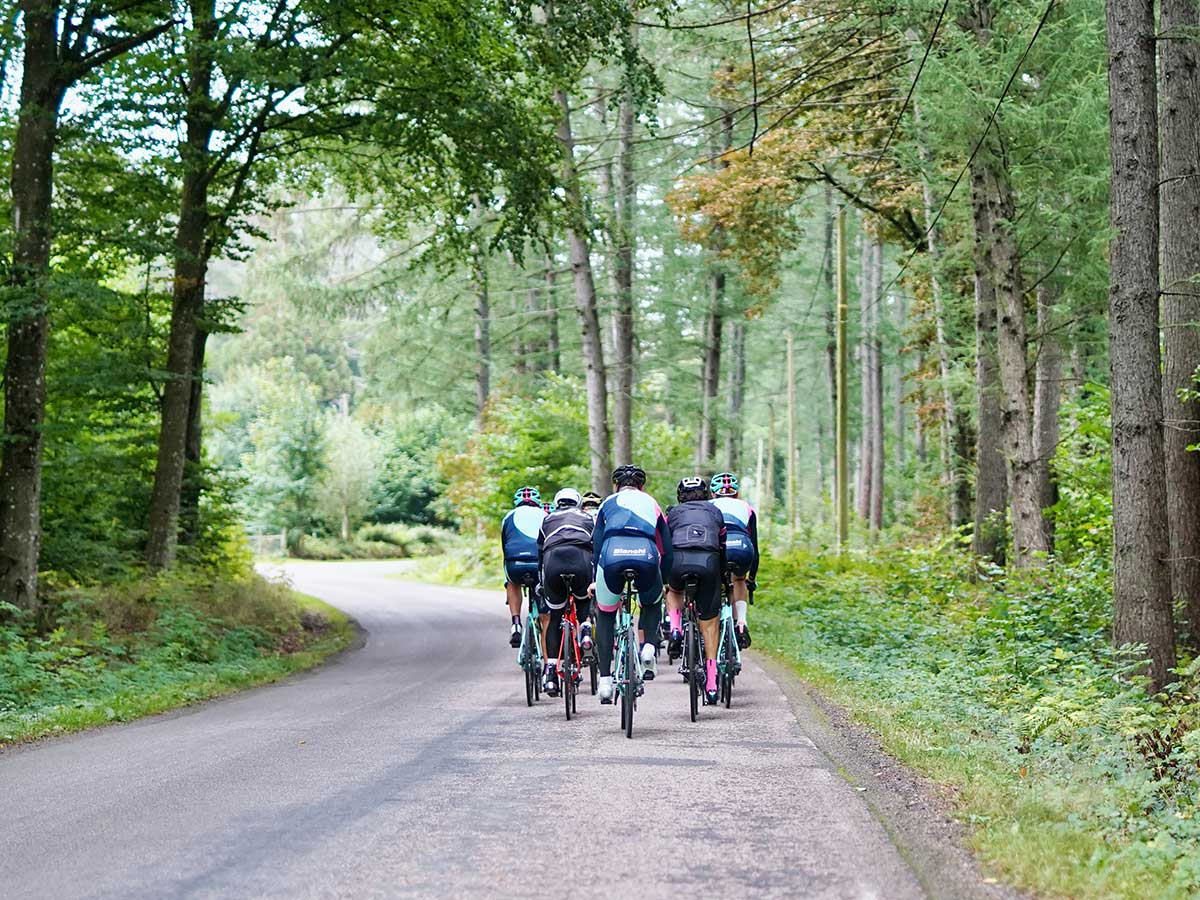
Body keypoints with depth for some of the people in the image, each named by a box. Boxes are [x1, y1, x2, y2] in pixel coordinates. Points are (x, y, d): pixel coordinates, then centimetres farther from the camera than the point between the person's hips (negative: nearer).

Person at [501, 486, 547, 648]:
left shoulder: (510, 516, 28)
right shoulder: (545, 516, 29)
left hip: (515, 564, 0)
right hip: (540, 564, 0)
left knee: (512, 583, 37)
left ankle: (516, 624, 20)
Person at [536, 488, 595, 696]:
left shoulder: (548, 519, 33)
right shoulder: (589, 518, 32)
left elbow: (539, 552, 34)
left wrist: (540, 583, 43)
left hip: (553, 560, 0)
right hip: (582, 560, 0)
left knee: (555, 618, 14)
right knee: (583, 599, 32)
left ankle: (550, 671, 5)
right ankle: (585, 628, 4)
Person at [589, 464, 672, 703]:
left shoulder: (608, 504, 30)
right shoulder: (651, 504, 31)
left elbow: (597, 544, 27)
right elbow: (667, 551, 31)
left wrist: (596, 580, 35)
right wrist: (663, 581, 42)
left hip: (612, 558, 0)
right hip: (646, 557, 0)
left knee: (605, 615, 23)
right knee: (652, 603, 34)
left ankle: (605, 680, 14)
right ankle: (649, 646, 9)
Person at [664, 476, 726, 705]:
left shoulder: (674, 512, 28)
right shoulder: (715, 512, 30)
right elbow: (723, 545, 29)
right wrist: (723, 575, 39)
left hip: (679, 559, 0)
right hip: (709, 562, 0)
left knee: (673, 591, 36)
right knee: (709, 624, 10)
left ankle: (675, 630, 9)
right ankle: (711, 684, 7)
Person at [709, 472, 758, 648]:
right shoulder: (746, 508, 35)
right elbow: (755, 546, 36)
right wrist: (751, 578, 47)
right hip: (742, 549, 1)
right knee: (739, 580, 33)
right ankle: (741, 622, 15)